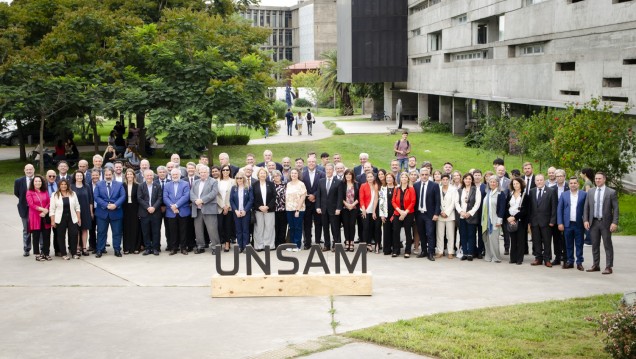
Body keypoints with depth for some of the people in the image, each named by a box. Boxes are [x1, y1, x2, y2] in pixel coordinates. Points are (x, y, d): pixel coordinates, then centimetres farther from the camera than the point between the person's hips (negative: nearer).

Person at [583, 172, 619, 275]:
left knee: (608, 246, 0)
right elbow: (586, 207, 9)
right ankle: (595, 265, 19)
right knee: (595, 245, 10)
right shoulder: (590, 192, 8)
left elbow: (615, 208, -6)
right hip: (593, 222, 4)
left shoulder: (611, 192, -3)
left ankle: (609, 267, 4)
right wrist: (585, 220, -2)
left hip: (605, 223, -4)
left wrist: (615, 223, -14)